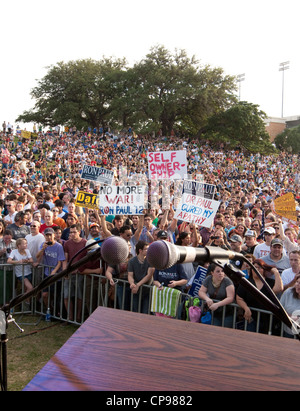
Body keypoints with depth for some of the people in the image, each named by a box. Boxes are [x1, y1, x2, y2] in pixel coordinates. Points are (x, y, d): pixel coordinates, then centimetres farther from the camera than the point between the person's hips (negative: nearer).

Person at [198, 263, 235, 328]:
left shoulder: (227, 281, -13)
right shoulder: (208, 279, -2)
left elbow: (230, 298, -20)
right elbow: (201, 292, 0)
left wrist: (217, 304, -30)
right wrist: (207, 298, -21)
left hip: (227, 314, -3)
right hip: (214, 313, 3)